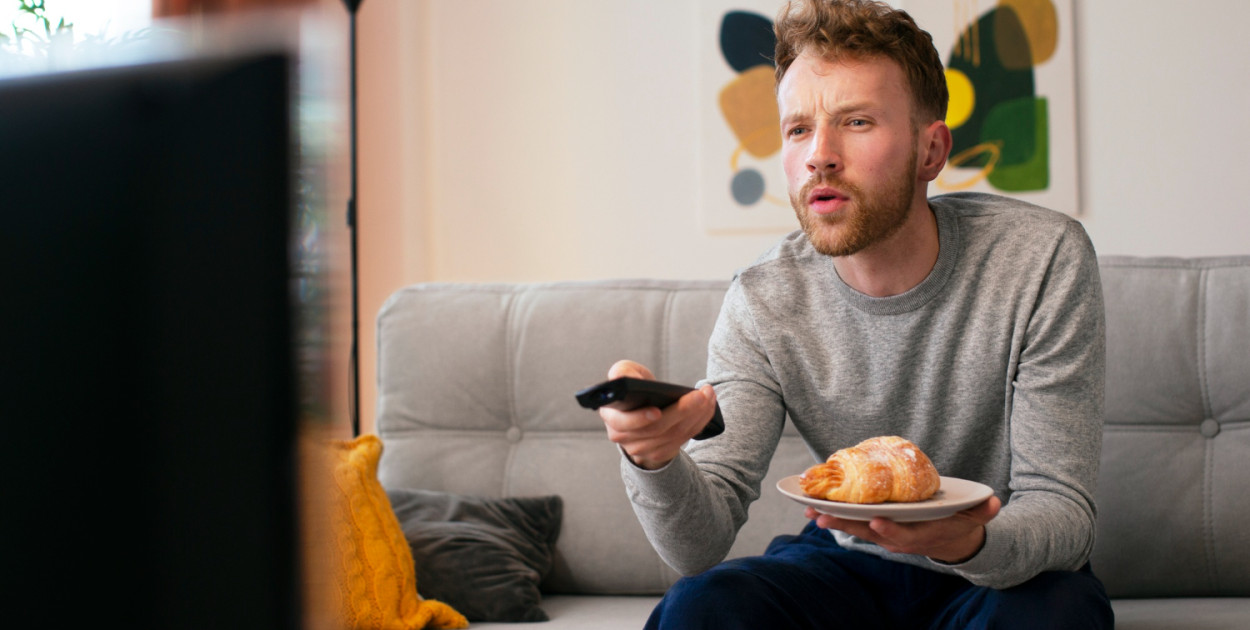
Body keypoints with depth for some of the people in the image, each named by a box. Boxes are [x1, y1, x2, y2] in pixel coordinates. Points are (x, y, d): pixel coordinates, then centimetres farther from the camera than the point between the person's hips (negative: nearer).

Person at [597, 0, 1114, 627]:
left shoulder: (1043, 259, -19)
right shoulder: (762, 300, -12)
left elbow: (1061, 509, -18)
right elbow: (700, 545, -17)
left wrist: (973, 544, -42)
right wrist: (654, 457, -40)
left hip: (1007, 567, -1)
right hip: (846, 562, 2)